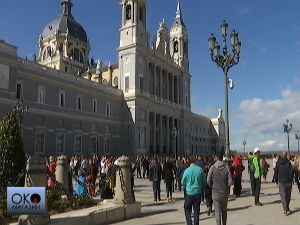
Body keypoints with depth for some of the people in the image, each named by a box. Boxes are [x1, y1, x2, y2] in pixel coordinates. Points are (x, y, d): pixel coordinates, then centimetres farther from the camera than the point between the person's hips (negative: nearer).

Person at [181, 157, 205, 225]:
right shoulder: (200, 169, -6)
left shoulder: (187, 170, -11)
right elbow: (204, 181, 4)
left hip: (189, 193, -2)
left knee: (187, 209, 10)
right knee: (196, 210, 11)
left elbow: (183, 182, 2)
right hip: (198, 193, 2)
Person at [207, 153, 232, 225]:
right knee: (224, 210, 19)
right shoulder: (227, 167, -7)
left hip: (215, 192, -2)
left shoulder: (212, 168, -9)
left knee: (217, 211, 4)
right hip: (225, 192, 2)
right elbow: (230, 181, -7)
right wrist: (227, 187, 11)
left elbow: (208, 181, -5)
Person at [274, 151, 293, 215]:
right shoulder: (288, 163, -10)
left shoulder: (278, 163, 0)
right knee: (288, 195, 17)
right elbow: (291, 173, -13)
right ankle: (287, 208, 29)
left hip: (281, 182, 1)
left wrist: (276, 181, 11)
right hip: (287, 182, -1)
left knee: (283, 196, 1)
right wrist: (290, 181, -5)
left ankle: (285, 210, -10)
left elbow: (276, 172, 3)